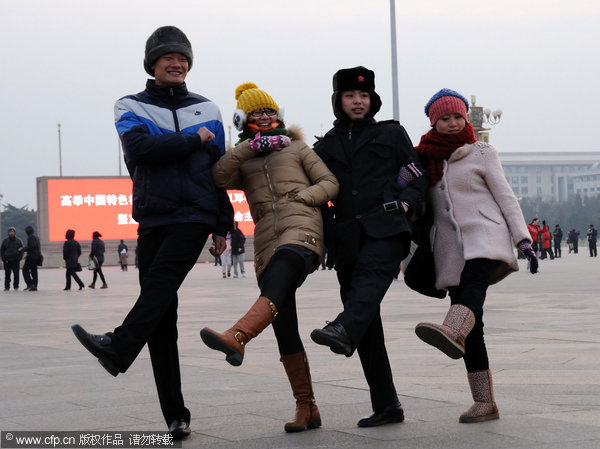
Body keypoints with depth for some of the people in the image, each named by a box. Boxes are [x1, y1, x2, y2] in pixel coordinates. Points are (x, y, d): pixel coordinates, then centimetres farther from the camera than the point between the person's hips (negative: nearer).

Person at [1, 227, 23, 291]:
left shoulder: (18, 241, 5)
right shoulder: (5, 241, 7)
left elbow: (21, 250, 6)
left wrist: (19, 258, -6)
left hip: (16, 261, 0)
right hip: (7, 261, 0)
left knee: (16, 274, 1)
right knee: (7, 275, -1)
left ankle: (16, 286, 8)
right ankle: (7, 287, 2)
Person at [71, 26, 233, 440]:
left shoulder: (206, 110, 15)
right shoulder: (131, 107, 10)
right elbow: (139, 147, -11)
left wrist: (223, 227, 14)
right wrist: (192, 140, -7)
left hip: (195, 215, -1)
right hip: (153, 218, 1)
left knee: (162, 279, -29)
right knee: (162, 315, -2)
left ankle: (119, 348, -47)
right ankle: (176, 415, 0)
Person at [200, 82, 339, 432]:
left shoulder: (296, 147, 20)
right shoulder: (242, 160, 23)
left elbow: (330, 183, 15)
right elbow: (220, 177, 1)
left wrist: (301, 197, -3)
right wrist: (252, 146, -6)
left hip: (301, 228, -3)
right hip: (268, 241, 3)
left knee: (276, 285, -35)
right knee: (285, 331, -2)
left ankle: (236, 338, -63)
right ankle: (307, 408, 3)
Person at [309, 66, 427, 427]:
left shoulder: (391, 133, 15)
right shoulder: (326, 146, 21)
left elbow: (419, 177, 12)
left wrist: (405, 202, -6)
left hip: (386, 226, -3)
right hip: (347, 237, 3)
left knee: (370, 272, -35)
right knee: (368, 325, -1)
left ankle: (343, 331, -64)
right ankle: (387, 406, 1)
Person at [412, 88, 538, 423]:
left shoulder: (482, 152, 10)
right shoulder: (426, 160, 18)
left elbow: (505, 197, 6)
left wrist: (524, 240, -5)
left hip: (484, 236, -4)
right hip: (451, 251, 4)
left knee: (473, 281, -36)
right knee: (471, 328, -3)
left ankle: (452, 333, -67)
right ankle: (485, 403, -3)